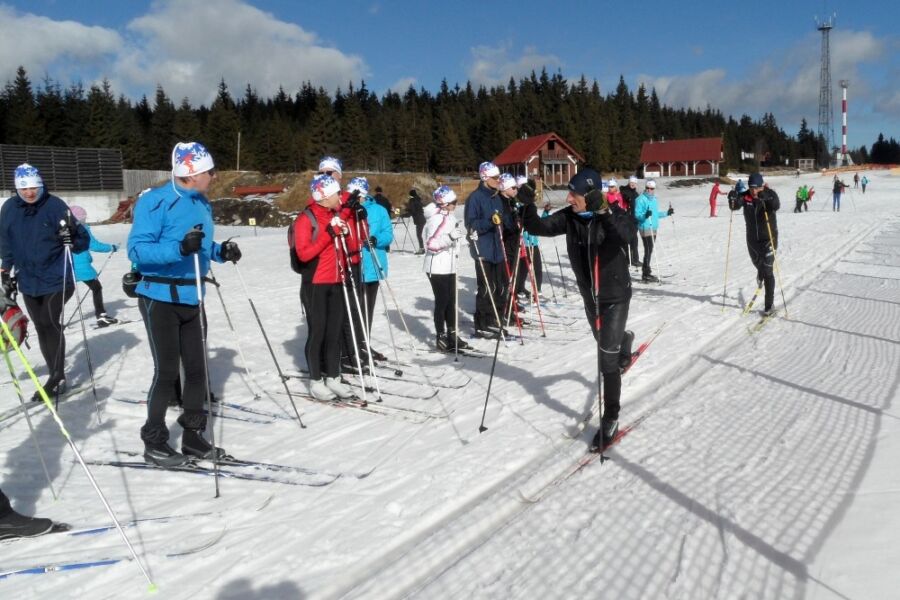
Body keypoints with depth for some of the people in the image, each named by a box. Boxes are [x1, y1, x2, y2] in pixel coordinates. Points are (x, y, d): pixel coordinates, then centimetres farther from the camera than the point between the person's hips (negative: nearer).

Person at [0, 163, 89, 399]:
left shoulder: (55, 205, -10)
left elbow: (83, 241, -7)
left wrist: (73, 237, -28)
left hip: (55, 278, -5)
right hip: (28, 280, 5)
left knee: (50, 324, -7)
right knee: (41, 328, 8)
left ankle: (57, 378, 2)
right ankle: (56, 375, 17)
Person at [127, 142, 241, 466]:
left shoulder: (202, 203, 10)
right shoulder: (155, 201, -14)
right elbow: (137, 249, -21)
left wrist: (220, 251, 0)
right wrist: (179, 248, -35)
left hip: (192, 297, 7)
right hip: (160, 297, -7)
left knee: (197, 367, 9)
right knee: (167, 371, -3)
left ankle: (193, 435, 22)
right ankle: (154, 441, 13)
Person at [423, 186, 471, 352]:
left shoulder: (449, 217, 11)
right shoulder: (436, 219, -18)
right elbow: (431, 245, -24)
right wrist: (450, 237, -32)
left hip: (449, 266, 9)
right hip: (437, 268, -9)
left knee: (451, 300, 12)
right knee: (442, 301, -3)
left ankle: (452, 335, 21)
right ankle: (441, 337, 6)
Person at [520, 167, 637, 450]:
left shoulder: (616, 214, -23)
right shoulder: (569, 217, -10)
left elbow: (625, 235, -44)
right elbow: (539, 227, -18)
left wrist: (604, 211, -57)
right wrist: (527, 205, -36)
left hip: (616, 294, -6)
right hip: (589, 295, 6)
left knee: (607, 357, -10)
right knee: (604, 343, 29)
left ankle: (611, 417, 2)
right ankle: (624, 340, 67)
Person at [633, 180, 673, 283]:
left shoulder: (654, 199, 17)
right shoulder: (641, 199, -11)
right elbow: (637, 214, -17)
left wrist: (667, 213, 25)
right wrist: (645, 215, -34)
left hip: (653, 228, 9)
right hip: (645, 228, -9)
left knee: (649, 250, 12)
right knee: (648, 251, -11)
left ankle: (646, 271, 21)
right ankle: (646, 275, -7)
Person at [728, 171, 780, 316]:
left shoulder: (770, 194, -17)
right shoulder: (745, 196, -10)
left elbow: (776, 206, -36)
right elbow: (734, 206, -24)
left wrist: (766, 197, -56)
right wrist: (732, 198, -45)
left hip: (769, 238, -4)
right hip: (752, 238, 4)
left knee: (767, 271, -8)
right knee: (757, 264, 27)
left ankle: (769, 305, -3)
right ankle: (760, 275, 64)